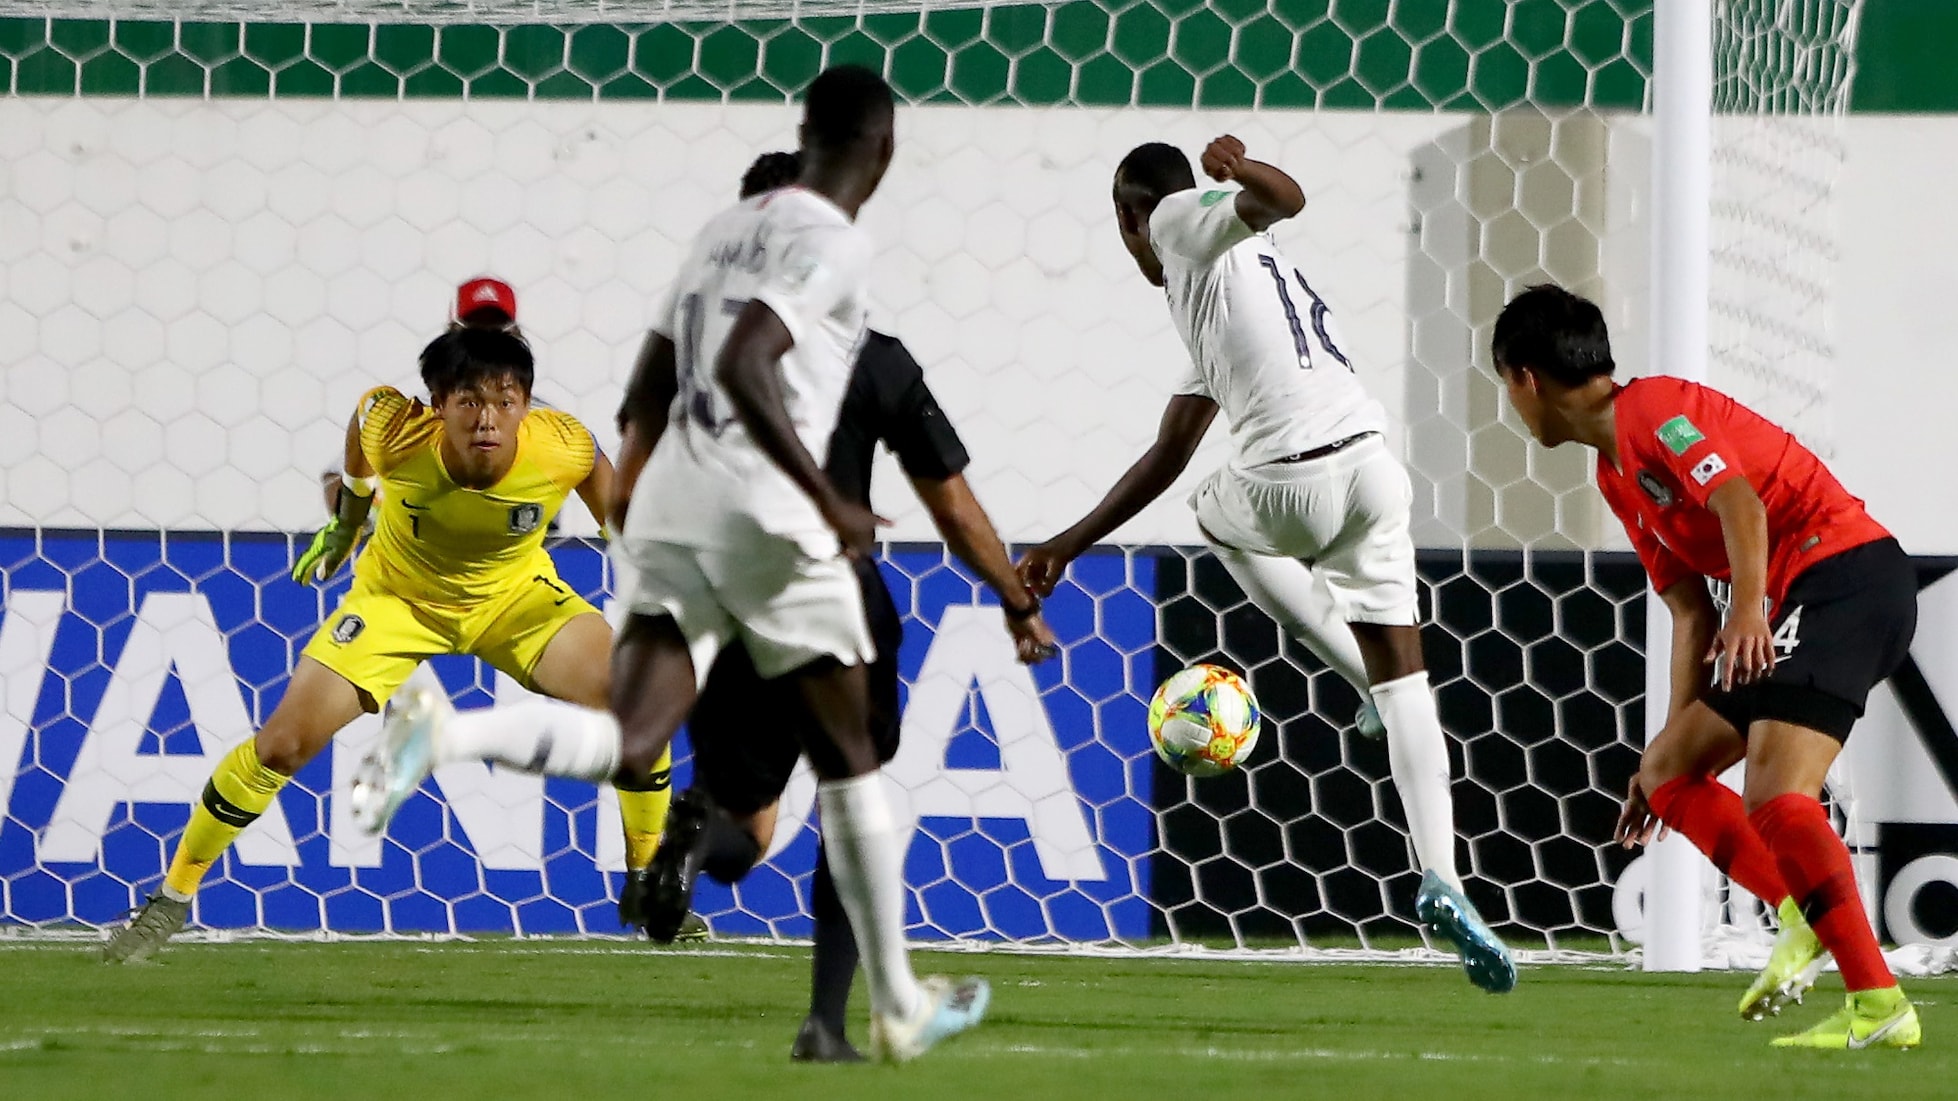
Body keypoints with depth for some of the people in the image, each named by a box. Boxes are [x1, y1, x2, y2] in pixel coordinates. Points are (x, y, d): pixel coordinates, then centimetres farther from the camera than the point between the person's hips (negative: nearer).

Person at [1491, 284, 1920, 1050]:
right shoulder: (1616, 476, 22)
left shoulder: (1652, 411, -7)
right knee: (1668, 770, 10)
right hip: (1798, 601, 11)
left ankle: (1880, 1006, -29)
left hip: (1847, 570, -11)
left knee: (1774, 796, -23)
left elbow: (1740, 501, -22)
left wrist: (1749, 610, -36)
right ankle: (1803, 915, -3)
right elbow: (1692, 614, 23)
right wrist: (1672, 742, 21)